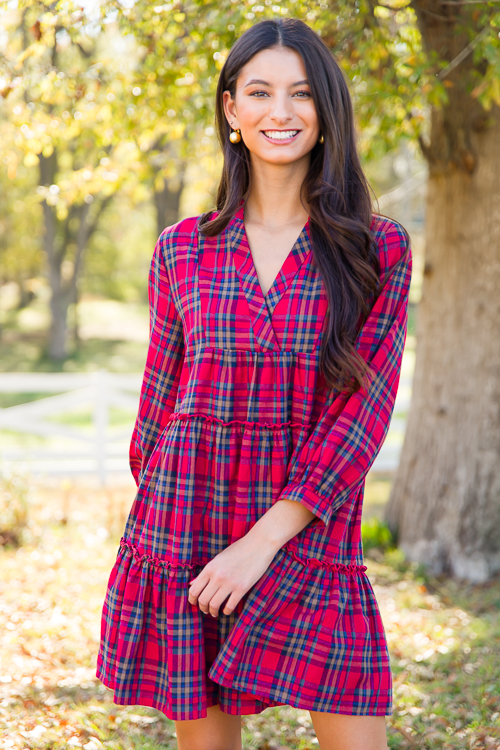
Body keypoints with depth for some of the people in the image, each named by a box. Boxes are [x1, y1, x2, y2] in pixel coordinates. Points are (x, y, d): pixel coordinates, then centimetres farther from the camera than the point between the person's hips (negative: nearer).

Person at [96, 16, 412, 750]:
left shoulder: (379, 249, 0)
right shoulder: (183, 248, 6)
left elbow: (367, 409, -7)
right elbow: (160, 396, 13)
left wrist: (264, 540, -14)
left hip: (309, 542, -1)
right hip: (183, 542, 2)